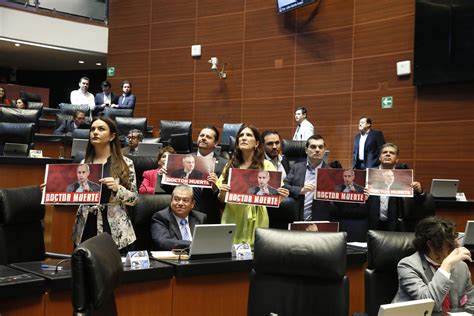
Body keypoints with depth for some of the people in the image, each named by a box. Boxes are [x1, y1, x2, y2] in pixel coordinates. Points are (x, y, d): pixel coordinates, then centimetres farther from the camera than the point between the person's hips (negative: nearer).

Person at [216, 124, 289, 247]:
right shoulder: (230, 165, 10)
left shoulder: (266, 166, 3)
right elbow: (222, 199, 10)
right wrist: (222, 193, -10)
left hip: (254, 220, -2)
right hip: (232, 218, 2)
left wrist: (281, 196, -19)